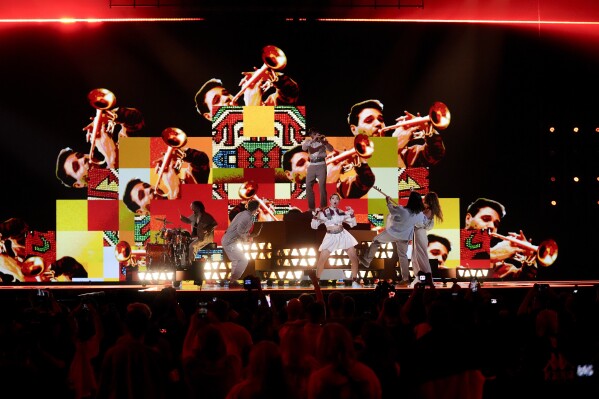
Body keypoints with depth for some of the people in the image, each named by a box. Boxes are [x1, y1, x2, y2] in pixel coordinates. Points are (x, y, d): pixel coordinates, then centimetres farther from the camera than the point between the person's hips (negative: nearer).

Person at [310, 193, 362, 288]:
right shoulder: (324, 212, -4)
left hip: (343, 235, 3)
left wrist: (352, 214, -4)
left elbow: (353, 224, 12)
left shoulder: (342, 212, 5)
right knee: (321, 260, -11)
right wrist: (316, 216, -20)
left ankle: (354, 281, 10)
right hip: (330, 237, -3)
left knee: (354, 258, -3)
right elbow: (314, 226, -5)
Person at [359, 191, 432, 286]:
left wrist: (389, 202, 11)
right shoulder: (420, 215, -14)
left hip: (392, 233, -4)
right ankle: (405, 278, 13)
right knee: (403, 256, 17)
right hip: (404, 237, 4)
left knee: (376, 240, 20)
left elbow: (392, 210, -8)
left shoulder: (402, 210, -29)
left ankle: (367, 260, 25)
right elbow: (427, 222, 7)